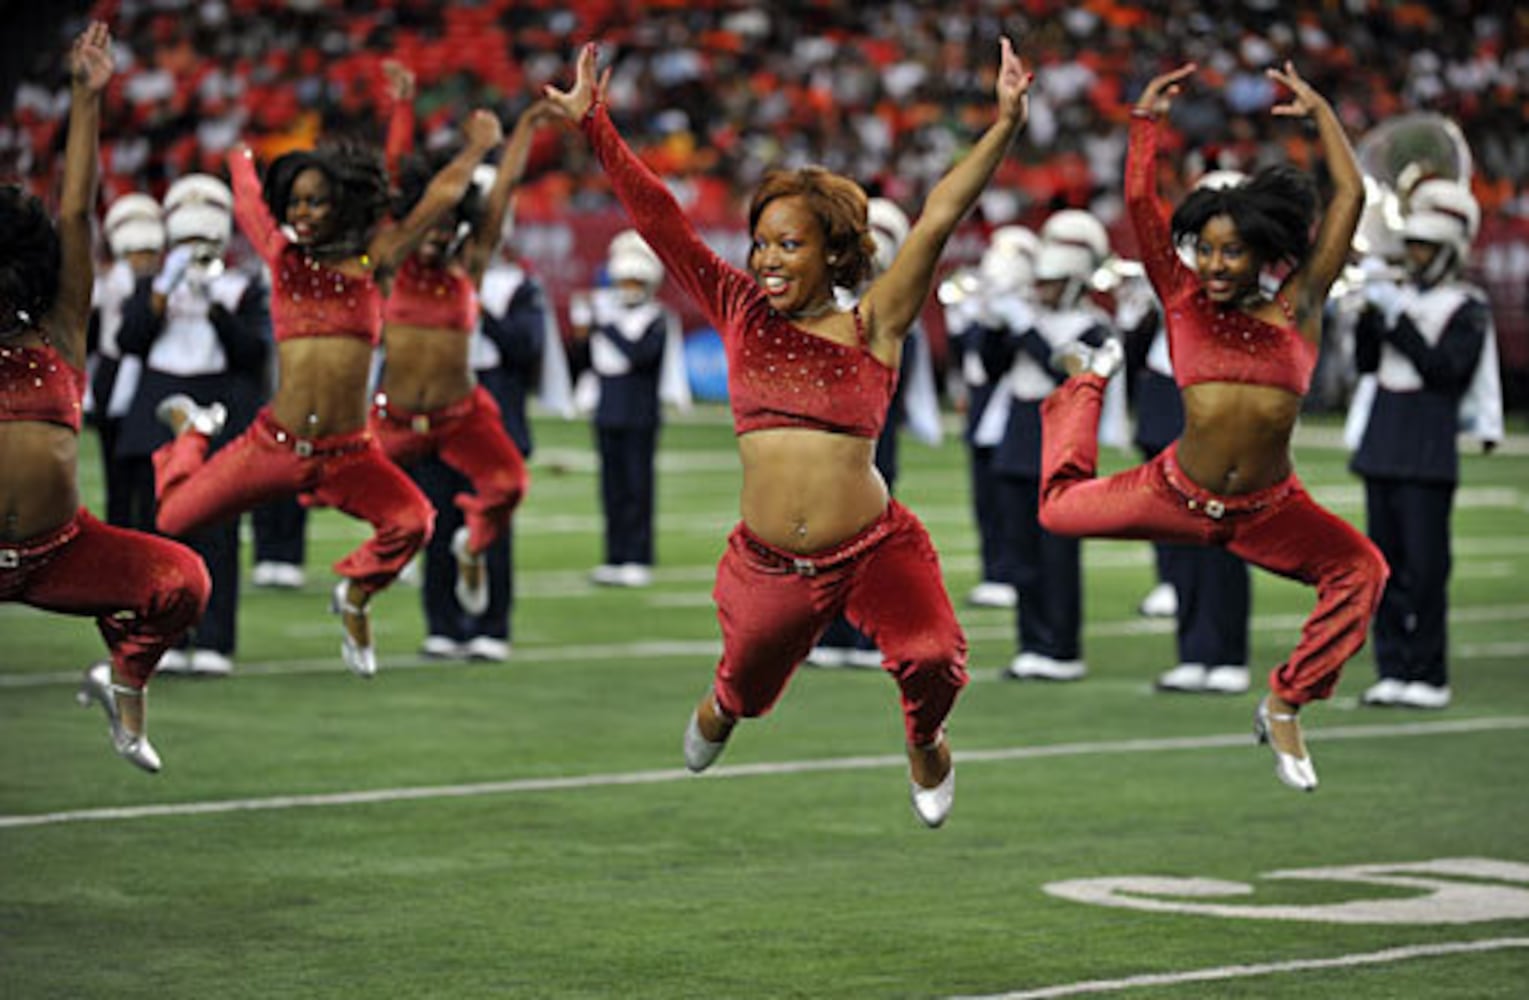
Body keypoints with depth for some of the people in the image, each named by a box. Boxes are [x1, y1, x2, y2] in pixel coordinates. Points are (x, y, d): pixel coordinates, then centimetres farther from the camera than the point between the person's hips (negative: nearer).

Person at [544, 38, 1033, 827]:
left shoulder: (873, 327, -2)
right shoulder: (742, 313, 4)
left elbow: (938, 219, -10)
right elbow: (659, 221, -1)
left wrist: (1005, 124, -18)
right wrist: (593, 125, -8)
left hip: (872, 551, -3)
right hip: (767, 568, 3)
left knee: (931, 658, -26)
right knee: (746, 691, 21)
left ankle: (924, 741, 11)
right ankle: (717, 710, 61)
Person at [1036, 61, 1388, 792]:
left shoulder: (1297, 308, -3)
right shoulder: (1185, 301, -2)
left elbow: (1350, 197, -4)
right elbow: (1140, 203, -8)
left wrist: (1320, 114, 1)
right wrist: (1145, 121, -12)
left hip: (1269, 511, 0)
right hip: (1178, 496, 0)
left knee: (1360, 568, -17)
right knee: (1058, 509, 12)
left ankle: (1285, 708, -2)